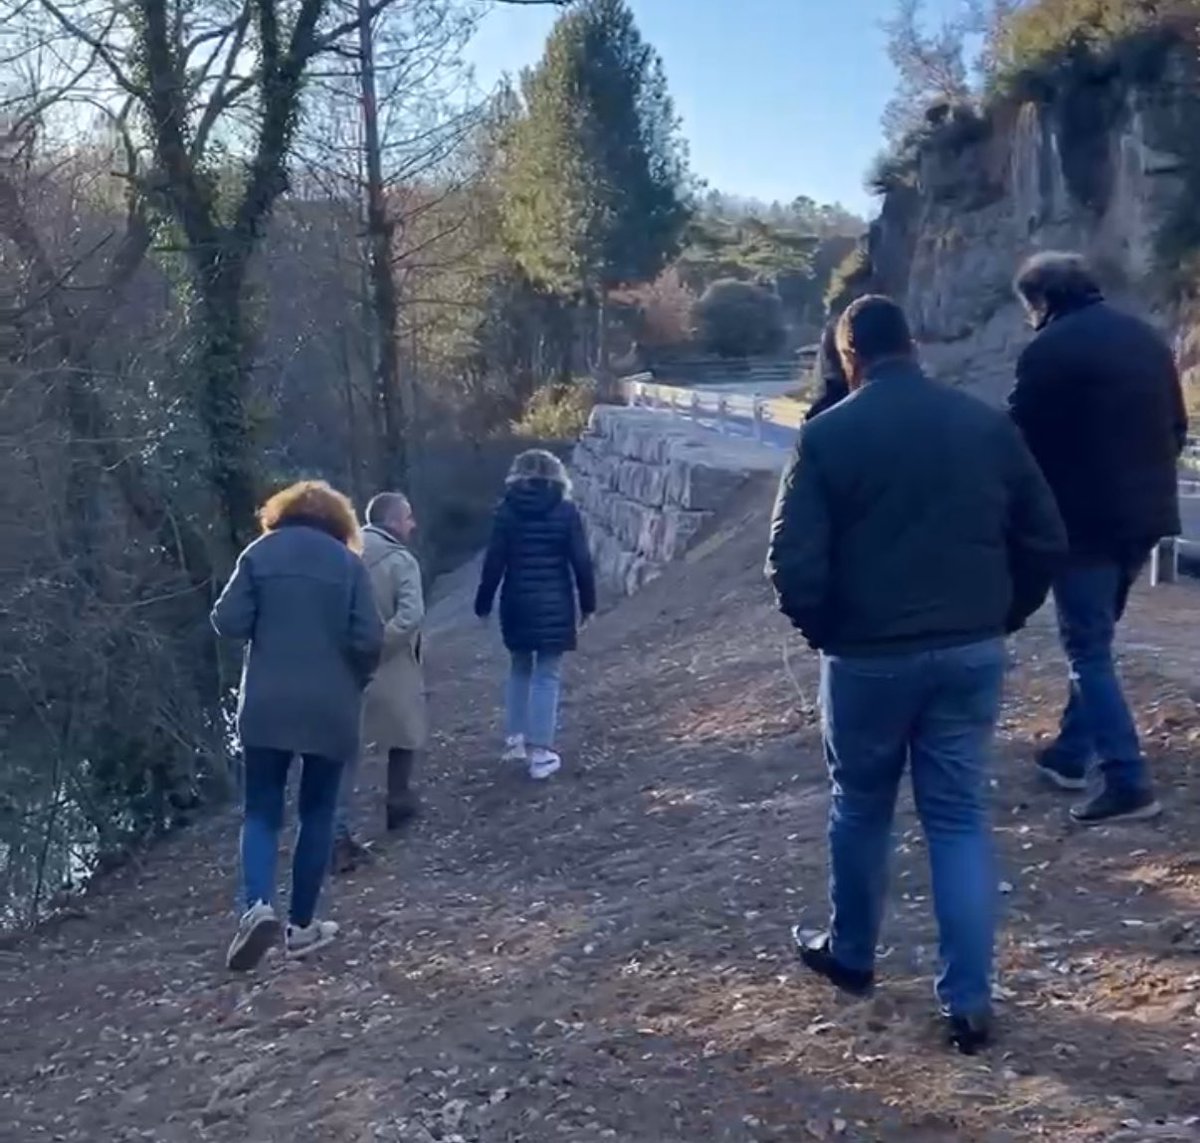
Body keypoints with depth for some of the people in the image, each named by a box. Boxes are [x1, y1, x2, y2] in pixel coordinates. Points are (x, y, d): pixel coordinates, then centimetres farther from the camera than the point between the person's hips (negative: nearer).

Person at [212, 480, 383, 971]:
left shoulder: (260, 552, 1)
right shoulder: (348, 562, 0)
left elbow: (228, 622, -6)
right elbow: (369, 640, -7)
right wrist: (356, 681, 12)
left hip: (267, 707, 0)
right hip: (331, 710, 0)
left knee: (262, 811, 8)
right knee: (317, 813, 12)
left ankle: (258, 906, -14)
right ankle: (302, 924, 16)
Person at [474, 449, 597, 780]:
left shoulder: (508, 510, -1)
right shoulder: (565, 511, -4)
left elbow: (494, 561, -3)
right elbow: (581, 562, -5)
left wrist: (483, 603, 6)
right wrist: (587, 603, 5)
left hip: (517, 604, 2)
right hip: (555, 604, -2)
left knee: (520, 669, 21)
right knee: (547, 676, 3)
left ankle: (515, 740, 23)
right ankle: (540, 753, 0)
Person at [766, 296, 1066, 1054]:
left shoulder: (829, 435, -8)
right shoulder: (989, 424, 2)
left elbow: (794, 562, -13)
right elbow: (1046, 541, 4)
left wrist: (823, 632, 4)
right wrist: (1000, 617, 15)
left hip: (870, 656, -2)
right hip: (973, 653, 3)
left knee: (862, 810, 16)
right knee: (962, 818, 9)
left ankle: (850, 955, 35)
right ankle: (970, 1002, 9)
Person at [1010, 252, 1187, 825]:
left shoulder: (1048, 350, -13)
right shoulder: (1147, 337, 12)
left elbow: (1022, 440, -12)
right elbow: (1177, 427, 17)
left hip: (1083, 516, -8)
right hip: (1145, 511, 8)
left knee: (1089, 650, -1)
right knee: (1094, 639, 20)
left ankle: (1128, 781, -5)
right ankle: (1071, 752, 28)